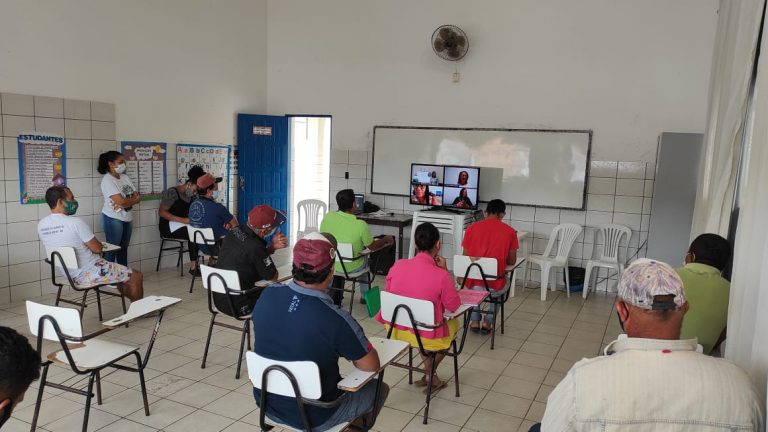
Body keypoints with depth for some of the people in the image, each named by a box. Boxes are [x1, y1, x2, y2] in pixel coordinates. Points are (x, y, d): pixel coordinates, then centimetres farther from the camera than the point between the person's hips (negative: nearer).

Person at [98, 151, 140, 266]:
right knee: (112, 249, -2)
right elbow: (121, 201, -22)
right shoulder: (107, 180, -13)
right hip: (113, 219, -7)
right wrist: (134, 199, -5)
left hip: (127, 218, 7)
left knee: (124, 248, 13)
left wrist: (126, 202, -14)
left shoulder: (125, 177, 10)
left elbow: (136, 196, 4)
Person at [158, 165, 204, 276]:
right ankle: (193, 267, -23)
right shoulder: (172, 192, -13)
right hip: (169, 227, -6)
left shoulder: (191, 196, 8)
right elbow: (161, 212, -20)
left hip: (183, 226, 6)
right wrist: (182, 220, -30)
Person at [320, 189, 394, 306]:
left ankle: (336, 297, 37)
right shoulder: (361, 225, -24)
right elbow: (372, 247, -8)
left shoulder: (327, 217, -15)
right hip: (351, 269, -2)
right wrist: (386, 240, 12)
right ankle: (365, 296, 44)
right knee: (365, 257, 31)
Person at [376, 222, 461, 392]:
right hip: (427, 337, -4)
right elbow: (454, 306, -8)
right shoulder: (441, 275, -25)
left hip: (396, 329, 4)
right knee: (454, 323, 29)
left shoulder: (397, 266, -12)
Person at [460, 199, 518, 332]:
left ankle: (474, 321, 32)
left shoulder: (472, 227, -1)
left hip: (472, 284, 1)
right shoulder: (510, 231, -2)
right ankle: (488, 321, 27)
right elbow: (512, 261, 6)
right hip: (494, 287, -1)